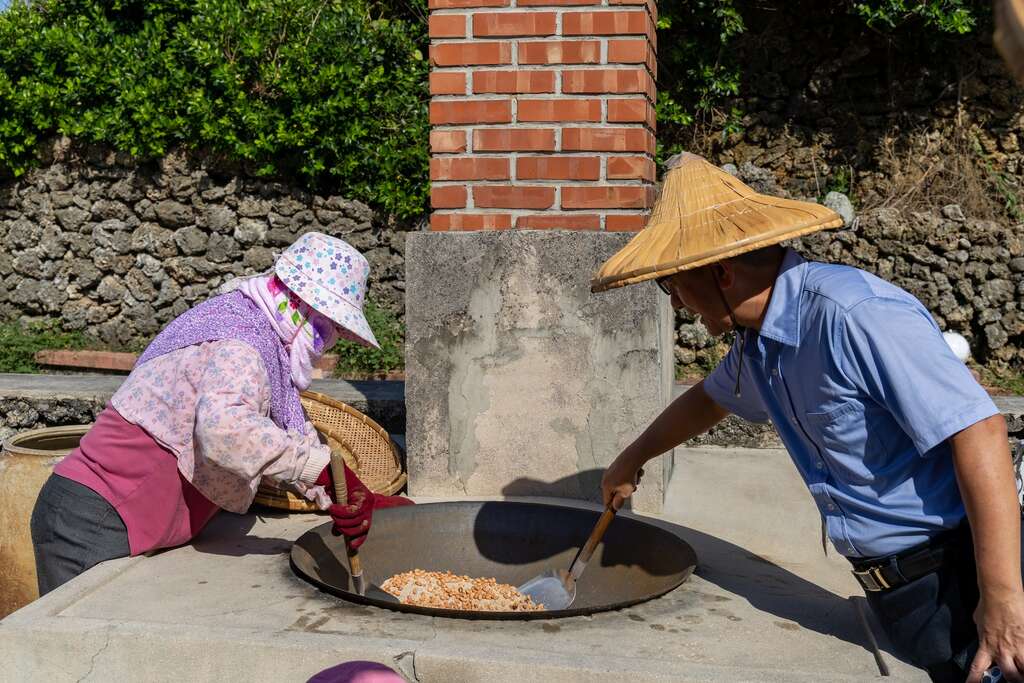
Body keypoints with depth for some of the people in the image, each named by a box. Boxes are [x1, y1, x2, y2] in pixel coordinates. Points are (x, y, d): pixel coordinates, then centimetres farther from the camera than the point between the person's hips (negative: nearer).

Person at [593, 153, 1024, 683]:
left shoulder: (852, 312, -23)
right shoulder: (756, 345, 7)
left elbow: (978, 429, -26)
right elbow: (710, 399, 30)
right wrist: (631, 460, 41)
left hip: (953, 577, -8)